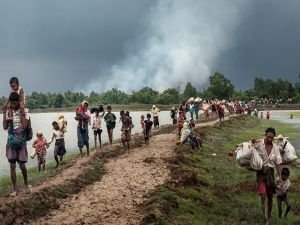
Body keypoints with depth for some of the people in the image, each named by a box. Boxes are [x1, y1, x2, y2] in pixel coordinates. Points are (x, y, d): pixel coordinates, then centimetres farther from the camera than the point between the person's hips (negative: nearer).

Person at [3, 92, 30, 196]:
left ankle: (26, 183, 27)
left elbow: (24, 126, -18)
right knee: (12, 166, 1)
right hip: (11, 141, 2)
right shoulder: (8, 112, 1)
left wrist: (22, 112, -17)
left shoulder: (24, 112, -5)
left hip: (21, 141, -2)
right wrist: (4, 113, -12)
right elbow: (5, 127, -6)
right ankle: (15, 189, 8)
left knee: (22, 165, 1)